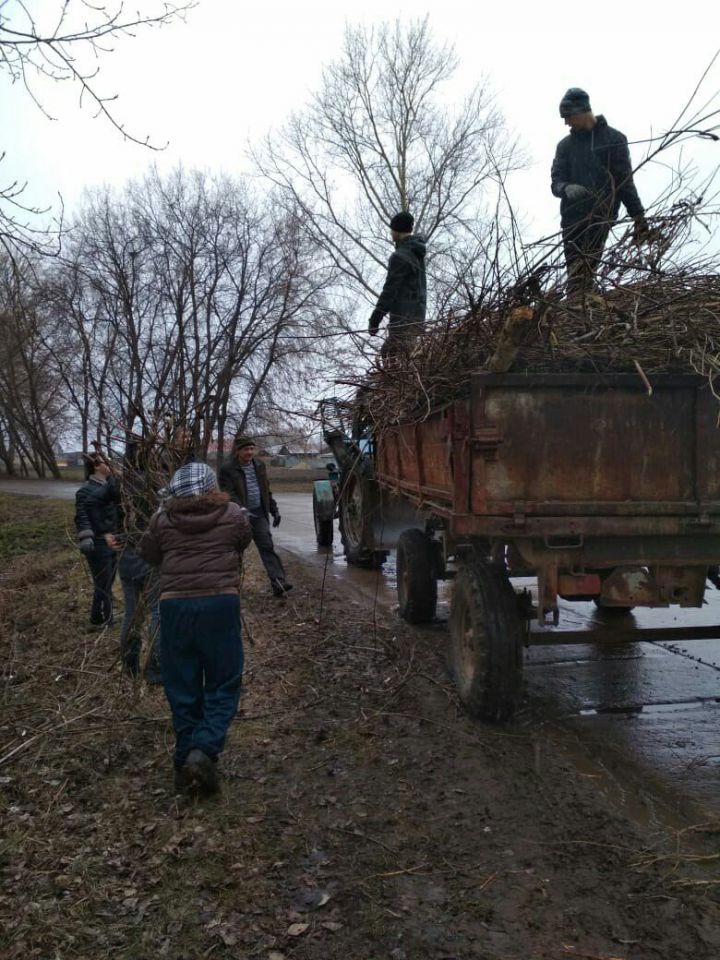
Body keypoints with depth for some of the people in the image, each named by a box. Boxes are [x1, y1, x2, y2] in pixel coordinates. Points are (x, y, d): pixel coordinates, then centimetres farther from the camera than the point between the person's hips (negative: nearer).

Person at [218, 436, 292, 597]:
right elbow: (228, 494, -16)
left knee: (267, 547, -6)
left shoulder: (259, 466, 13)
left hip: (259, 515, 4)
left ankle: (279, 583, -12)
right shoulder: (227, 470, -6)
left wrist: (274, 510, 15)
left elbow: (267, 490, 20)